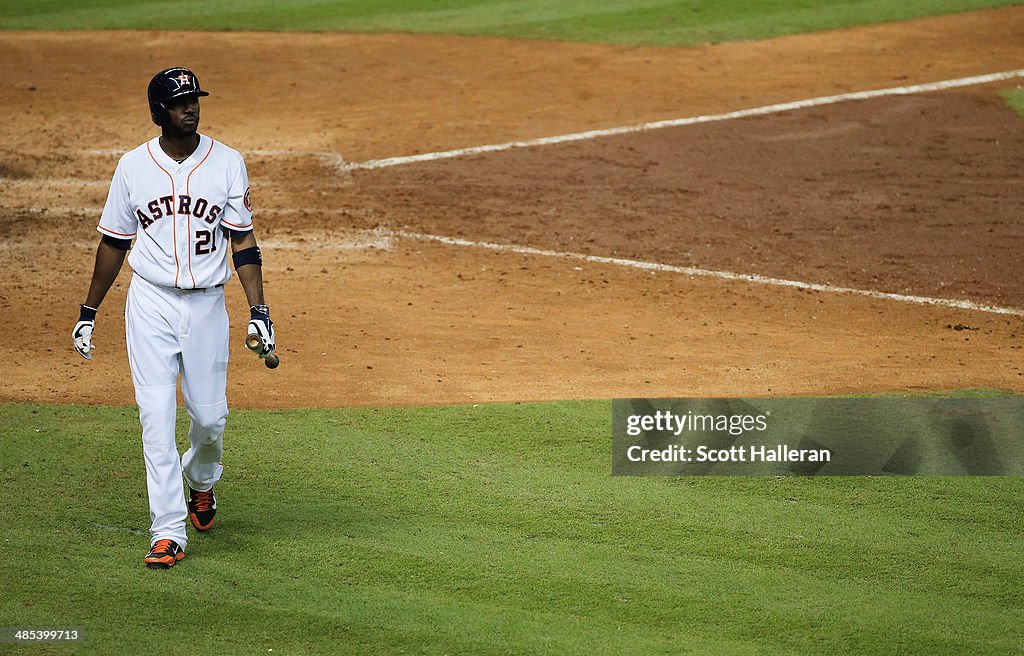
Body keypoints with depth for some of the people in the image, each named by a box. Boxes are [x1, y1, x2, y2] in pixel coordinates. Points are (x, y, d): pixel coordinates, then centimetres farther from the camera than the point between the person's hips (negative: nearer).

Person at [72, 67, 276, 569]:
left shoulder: (227, 163, 0)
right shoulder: (134, 166, 1)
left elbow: (242, 241, 0)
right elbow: (114, 242, 9)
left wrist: (258, 311, -8)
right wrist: (88, 312, 10)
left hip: (207, 305, 0)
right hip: (150, 304, 0)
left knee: (209, 416, 4)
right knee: (157, 416, -8)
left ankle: (200, 481, 39)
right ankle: (168, 533, -7)